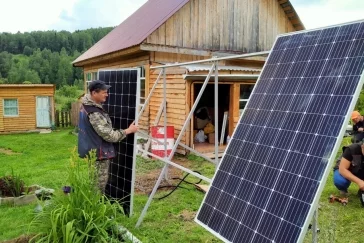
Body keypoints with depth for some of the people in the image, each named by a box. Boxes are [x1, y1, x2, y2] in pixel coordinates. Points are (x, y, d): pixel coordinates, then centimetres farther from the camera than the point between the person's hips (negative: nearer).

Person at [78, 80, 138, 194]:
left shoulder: (86, 105, 4)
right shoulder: (95, 114, -28)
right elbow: (109, 135, -25)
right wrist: (128, 130, -15)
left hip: (90, 151, 10)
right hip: (98, 154, -10)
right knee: (99, 187, 3)